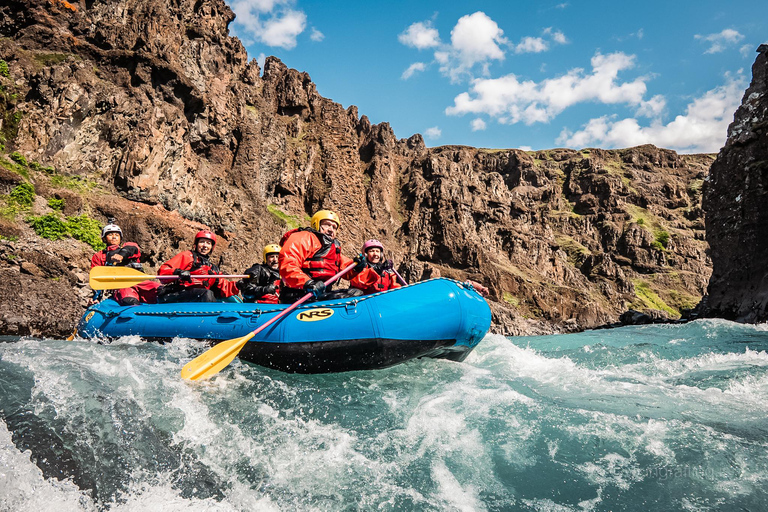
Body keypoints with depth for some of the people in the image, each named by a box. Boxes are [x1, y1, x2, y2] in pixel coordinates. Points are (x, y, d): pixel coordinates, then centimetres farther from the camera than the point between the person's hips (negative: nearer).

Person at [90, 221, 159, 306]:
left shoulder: (127, 246, 30)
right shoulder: (98, 256, 30)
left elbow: (134, 249, 3)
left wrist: (122, 255, -22)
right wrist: (97, 297, -2)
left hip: (139, 281, 2)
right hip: (119, 286, -2)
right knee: (129, 301, -39)